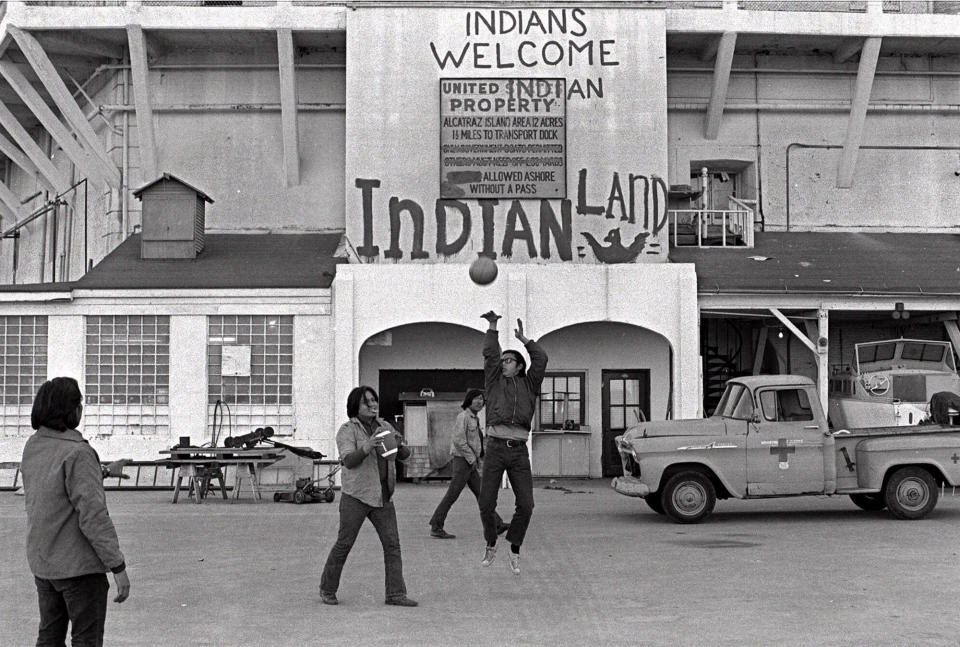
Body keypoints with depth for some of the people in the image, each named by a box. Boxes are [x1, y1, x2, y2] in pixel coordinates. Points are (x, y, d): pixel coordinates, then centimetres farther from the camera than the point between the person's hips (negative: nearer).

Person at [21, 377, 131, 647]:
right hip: (79, 565, -8)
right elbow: (93, 515, -24)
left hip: (42, 562, 8)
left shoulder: (32, 447, 2)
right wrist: (118, 567, -20)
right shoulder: (78, 454, -22)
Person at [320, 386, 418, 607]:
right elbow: (348, 461, -17)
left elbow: (404, 456, 10)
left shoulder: (385, 427, 12)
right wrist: (367, 447, -33)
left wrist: (399, 444, -13)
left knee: (392, 544, -1)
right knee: (344, 543, 1)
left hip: (383, 497, 5)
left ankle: (395, 593, 2)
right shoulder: (348, 430, -5)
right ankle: (327, 590, 16)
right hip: (355, 496, -5)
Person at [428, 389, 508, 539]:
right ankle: (436, 528, -1)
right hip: (462, 461, -9)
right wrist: (472, 458, -18)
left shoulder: (474, 419, 16)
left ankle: (496, 525, 7)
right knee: (452, 495, -6)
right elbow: (458, 440, -22)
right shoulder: (463, 416, -13)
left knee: (481, 494, 7)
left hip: (470, 464, 9)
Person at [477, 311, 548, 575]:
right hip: (495, 447, 0)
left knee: (526, 504, -6)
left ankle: (514, 549, 14)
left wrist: (523, 338, 13)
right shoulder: (495, 381, 15)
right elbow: (489, 354, 7)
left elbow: (541, 358, 8)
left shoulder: (529, 384, 16)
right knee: (486, 503, -1)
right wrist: (492, 327, 6)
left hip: (519, 450, 0)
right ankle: (491, 544, 23)